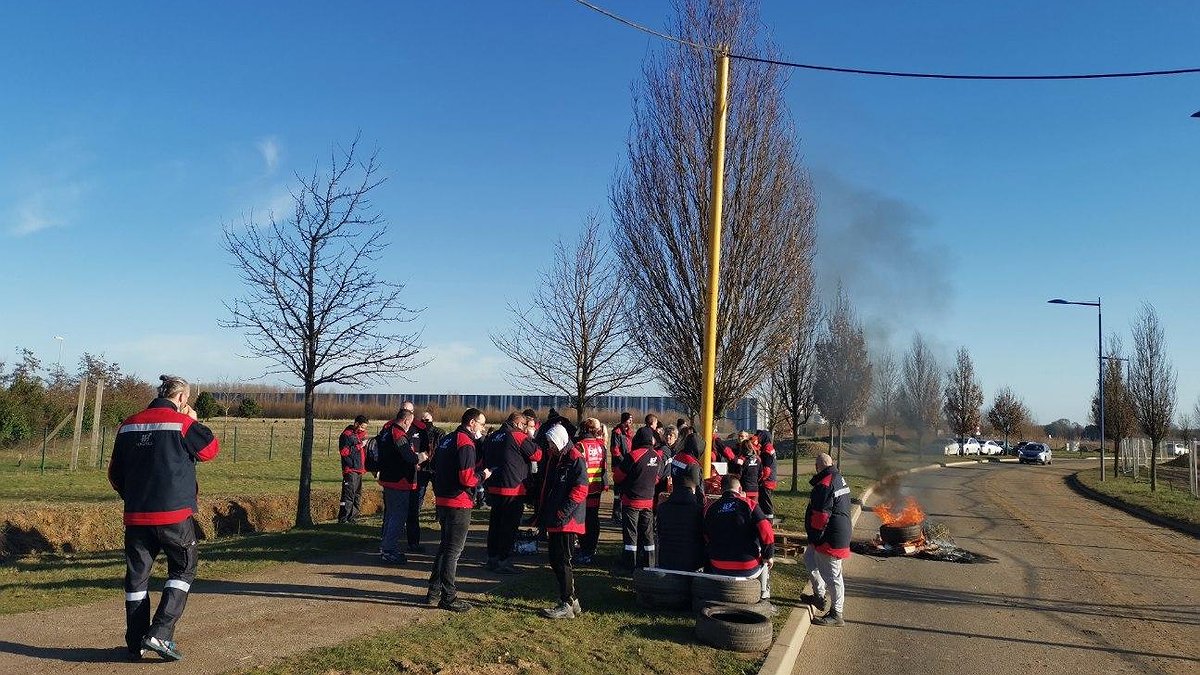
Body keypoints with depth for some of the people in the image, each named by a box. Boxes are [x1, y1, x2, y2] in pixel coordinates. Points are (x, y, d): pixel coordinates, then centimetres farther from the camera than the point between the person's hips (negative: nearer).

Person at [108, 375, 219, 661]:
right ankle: (160, 634, -2)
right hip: (175, 515, -5)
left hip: (136, 516, 5)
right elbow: (211, 450, 4)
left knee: (137, 576, 12)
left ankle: (136, 644, 16)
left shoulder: (128, 425, 8)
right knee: (183, 570, 10)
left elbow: (115, 473, 15)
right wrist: (194, 422, 13)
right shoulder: (182, 423, -9)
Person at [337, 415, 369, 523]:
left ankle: (353, 519, 20)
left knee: (357, 496, 12)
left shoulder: (360, 434, 19)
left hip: (359, 470, 9)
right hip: (350, 470, -9)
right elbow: (344, 451, -17)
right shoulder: (347, 435, -7)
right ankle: (343, 520, -9)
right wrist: (359, 446, -16)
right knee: (348, 495, -11)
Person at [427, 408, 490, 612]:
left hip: (443, 501, 9)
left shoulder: (446, 440, 12)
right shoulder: (466, 444, -17)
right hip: (459, 505, -9)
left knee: (445, 546, 20)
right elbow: (467, 479, -23)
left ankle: (434, 592, 26)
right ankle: (448, 597, 6)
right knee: (454, 550, -1)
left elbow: (435, 469, 19)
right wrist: (483, 475, -6)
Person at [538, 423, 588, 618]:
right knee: (555, 560, 12)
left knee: (562, 562, -5)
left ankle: (567, 605, 3)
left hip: (567, 521, -9)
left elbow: (580, 490, -19)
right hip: (554, 521, 9)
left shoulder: (576, 459, -12)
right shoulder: (554, 458, 16)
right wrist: (544, 513, 16)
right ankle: (572, 601, 22)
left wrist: (563, 512, -20)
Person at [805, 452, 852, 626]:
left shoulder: (824, 485, -21)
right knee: (809, 558, 25)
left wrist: (814, 539, -13)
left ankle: (836, 614, 7)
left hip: (830, 538, -11)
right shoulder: (840, 479, 10)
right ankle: (819, 596, 31)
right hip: (842, 532, 11)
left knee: (831, 574, -2)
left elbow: (820, 516, -24)